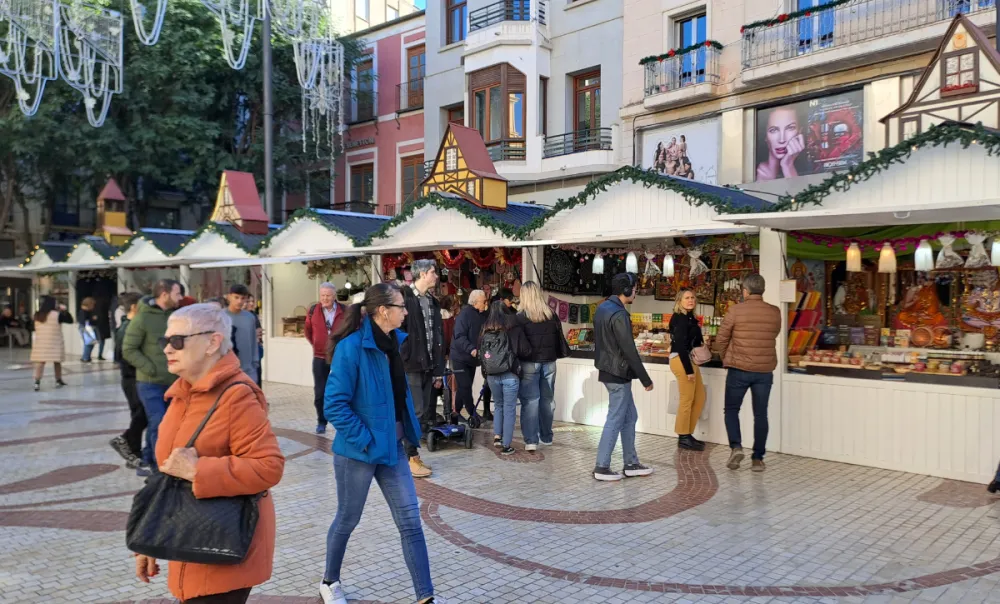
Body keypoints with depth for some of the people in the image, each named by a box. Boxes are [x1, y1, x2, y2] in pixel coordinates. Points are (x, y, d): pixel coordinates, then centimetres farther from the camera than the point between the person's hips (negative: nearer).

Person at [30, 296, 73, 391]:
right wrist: (64, 311, 6)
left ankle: (37, 383, -13)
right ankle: (58, 381, 21)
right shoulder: (57, 314, -10)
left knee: (40, 362, -2)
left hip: (40, 343, 3)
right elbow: (70, 320, -3)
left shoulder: (37, 315, 4)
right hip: (54, 343, -3)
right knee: (57, 362, 12)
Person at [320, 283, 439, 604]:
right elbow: (335, 405, -22)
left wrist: (405, 431, 13)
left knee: (410, 520, 5)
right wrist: (365, 440, -21)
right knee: (348, 518, 14)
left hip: (393, 446, 6)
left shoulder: (396, 341, 2)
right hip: (359, 449, -6)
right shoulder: (351, 347, -21)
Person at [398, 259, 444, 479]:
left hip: (427, 367, 8)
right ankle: (408, 458, 7)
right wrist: (399, 362, -16)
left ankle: (412, 454, 22)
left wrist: (438, 370, 13)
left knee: (424, 414, 10)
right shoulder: (404, 298, -10)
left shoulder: (432, 302, 14)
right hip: (410, 365, -8)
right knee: (415, 413, -5)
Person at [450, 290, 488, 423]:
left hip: (472, 358, 7)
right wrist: (471, 349, -36)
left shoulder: (483, 315, 5)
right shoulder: (465, 313, -16)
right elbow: (459, 336, -25)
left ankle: (457, 413, 24)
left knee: (464, 387, 13)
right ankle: (473, 414, 2)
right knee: (465, 387, -9)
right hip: (461, 357, -7)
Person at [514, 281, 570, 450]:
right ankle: (546, 436, 23)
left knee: (530, 400, -1)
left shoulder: (521, 317, -10)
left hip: (529, 363, -4)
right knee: (547, 399, 14)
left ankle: (531, 440, -4)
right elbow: (560, 338, 10)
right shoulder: (552, 315, 4)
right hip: (549, 362, 4)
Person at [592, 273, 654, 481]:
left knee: (630, 417, 16)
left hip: (607, 370, 10)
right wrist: (646, 379, -16)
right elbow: (629, 351, -22)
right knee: (615, 420, 0)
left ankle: (631, 464, 22)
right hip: (618, 374, -10)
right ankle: (602, 467, 7)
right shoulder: (619, 315, -21)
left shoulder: (603, 308, 9)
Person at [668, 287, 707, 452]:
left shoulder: (690, 318, 15)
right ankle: (683, 438, 6)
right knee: (687, 400, -4)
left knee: (700, 398, 13)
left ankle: (688, 435, 20)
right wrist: (688, 370, -21)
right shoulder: (680, 319, -14)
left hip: (690, 360, 10)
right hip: (682, 361, -10)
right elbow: (680, 346, -20)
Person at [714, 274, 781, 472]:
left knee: (732, 409, 13)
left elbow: (721, 339, -3)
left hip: (739, 369, -3)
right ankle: (758, 458, 11)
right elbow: (773, 335, 15)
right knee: (760, 415, 9)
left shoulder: (736, 311, -8)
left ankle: (736, 446, -4)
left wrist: (726, 358, 14)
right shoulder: (775, 312, 1)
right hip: (765, 370, 3)